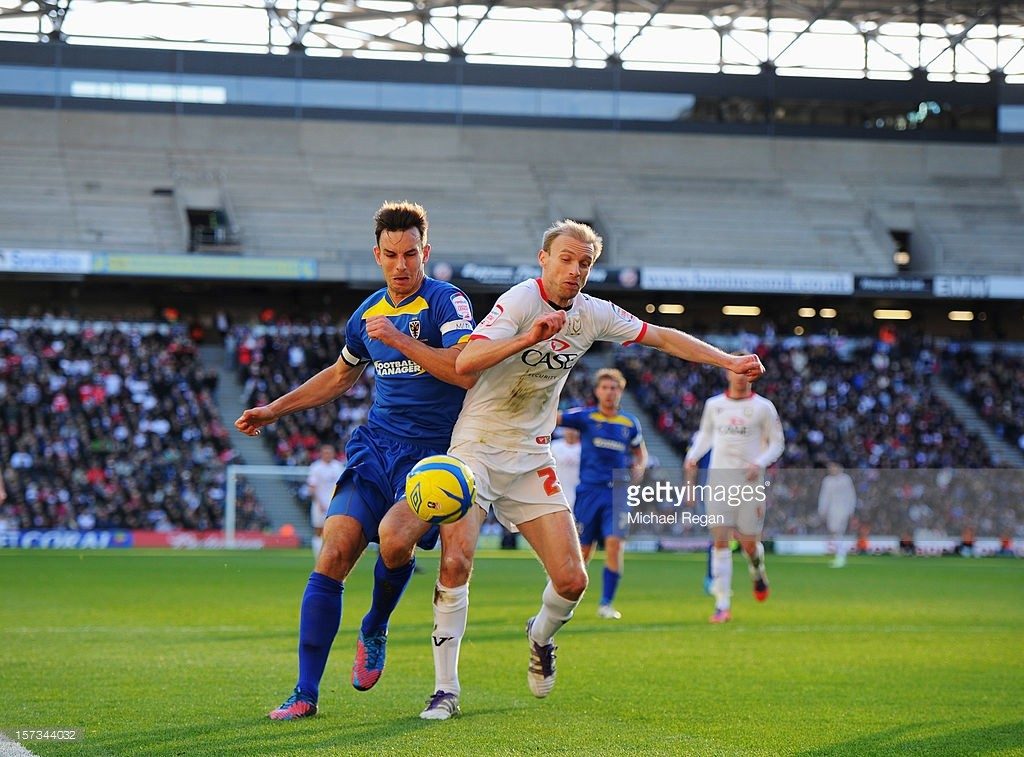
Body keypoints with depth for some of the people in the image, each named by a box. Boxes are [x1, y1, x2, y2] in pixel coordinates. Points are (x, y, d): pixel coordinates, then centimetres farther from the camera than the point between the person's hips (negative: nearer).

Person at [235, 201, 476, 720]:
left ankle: (374, 632, 2)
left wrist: (397, 338, -19)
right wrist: (274, 410, 30)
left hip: (432, 456, -5)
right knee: (334, 552, -11)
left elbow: (465, 369, -23)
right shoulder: (367, 314, 13)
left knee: (394, 535, -32)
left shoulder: (446, 302, -6)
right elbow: (340, 375, 32)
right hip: (376, 447, 5)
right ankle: (305, 693, -6)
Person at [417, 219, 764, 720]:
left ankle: (541, 635, 33)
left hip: (531, 458, 5)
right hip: (476, 448, -5)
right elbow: (465, 363, -30)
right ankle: (446, 688, -11)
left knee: (571, 580, -3)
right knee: (457, 561, -22)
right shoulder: (520, 302, -18)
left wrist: (728, 361, 9)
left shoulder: (592, 314, 1)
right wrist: (528, 338, -42)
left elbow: (661, 337, 14)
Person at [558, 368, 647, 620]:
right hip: (589, 491, -1)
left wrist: (639, 467, 3)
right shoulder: (585, 417, 2)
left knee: (614, 543, -15)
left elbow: (640, 451, 24)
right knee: (582, 550, 2)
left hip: (617, 493, 1)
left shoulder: (630, 423, 9)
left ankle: (606, 604, -5)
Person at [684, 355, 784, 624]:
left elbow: (777, 443, 3)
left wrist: (760, 463, -14)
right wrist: (692, 456, 7)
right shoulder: (713, 405, 9)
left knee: (748, 543, 1)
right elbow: (705, 434, 24)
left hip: (749, 481, -2)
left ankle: (758, 571, 40)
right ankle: (722, 605, -9)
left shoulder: (763, 407, 0)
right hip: (718, 479, 2)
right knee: (720, 540, -9)